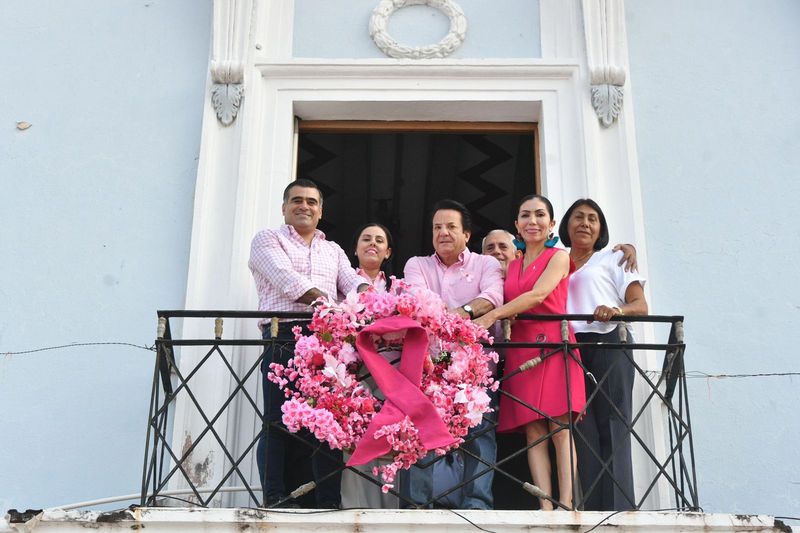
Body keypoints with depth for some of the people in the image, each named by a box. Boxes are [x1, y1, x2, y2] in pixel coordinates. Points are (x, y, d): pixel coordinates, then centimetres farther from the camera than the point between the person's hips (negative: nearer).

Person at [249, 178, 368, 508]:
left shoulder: (333, 250, 28)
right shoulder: (268, 240, 12)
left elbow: (352, 280, 10)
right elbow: (287, 279, -6)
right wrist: (333, 304, -19)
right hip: (284, 335, -4)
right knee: (279, 418, -7)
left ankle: (329, 502, 3)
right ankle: (275, 499, -3)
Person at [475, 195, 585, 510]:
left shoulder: (558, 257, 6)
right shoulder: (512, 267, 22)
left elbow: (538, 295, -10)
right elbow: (506, 308, 19)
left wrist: (491, 316, -18)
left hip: (553, 345, -4)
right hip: (520, 350, 5)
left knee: (560, 428, -10)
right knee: (533, 432, -4)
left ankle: (566, 505, -14)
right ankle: (546, 508, -7)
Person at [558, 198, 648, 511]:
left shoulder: (613, 259, 13)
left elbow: (641, 305, 3)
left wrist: (617, 311, -19)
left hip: (608, 347, -3)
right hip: (569, 352, 3)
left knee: (612, 428, -9)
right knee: (582, 430, -5)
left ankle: (617, 508, -11)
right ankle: (589, 507, -6)